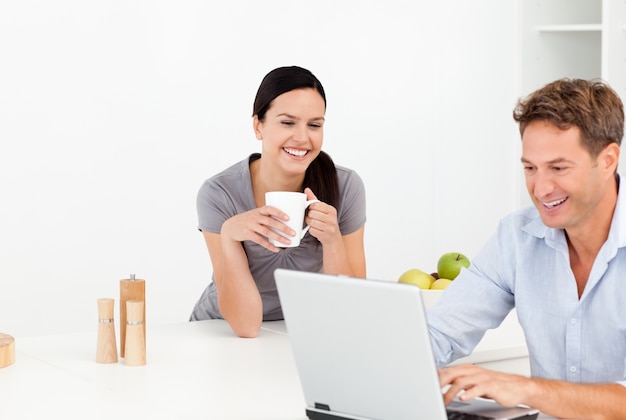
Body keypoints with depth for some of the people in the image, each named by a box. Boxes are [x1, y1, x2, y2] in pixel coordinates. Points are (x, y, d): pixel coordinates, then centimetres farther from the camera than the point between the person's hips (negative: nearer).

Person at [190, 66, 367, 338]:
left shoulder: (346, 187, -13)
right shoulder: (218, 195, -17)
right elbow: (246, 325, -20)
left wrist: (332, 241, -26)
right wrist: (229, 235, -31)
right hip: (222, 336, -2)